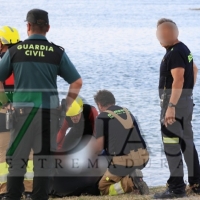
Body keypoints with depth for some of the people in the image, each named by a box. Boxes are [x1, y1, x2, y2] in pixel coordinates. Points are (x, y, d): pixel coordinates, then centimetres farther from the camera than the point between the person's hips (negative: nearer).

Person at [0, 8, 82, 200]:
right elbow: (77, 82, 1)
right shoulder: (57, 53, 2)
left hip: (22, 109, 0)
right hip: (49, 110, 0)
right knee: (44, 157, 7)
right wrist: (67, 106, 11)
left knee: (17, 156, 9)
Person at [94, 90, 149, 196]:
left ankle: (129, 183, -10)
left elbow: (99, 148, -3)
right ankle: (135, 176, 8)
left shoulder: (101, 118, -1)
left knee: (103, 188, 15)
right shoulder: (127, 112, 17)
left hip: (122, 162, -6)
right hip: (142, 159, 6)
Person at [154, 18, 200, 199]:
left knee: (172, 144, -8)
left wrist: (171, 106, -30)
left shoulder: (175, 53, -19)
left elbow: (178, 81, -27)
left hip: (175, 101, -10)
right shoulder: (184, 49, 13)